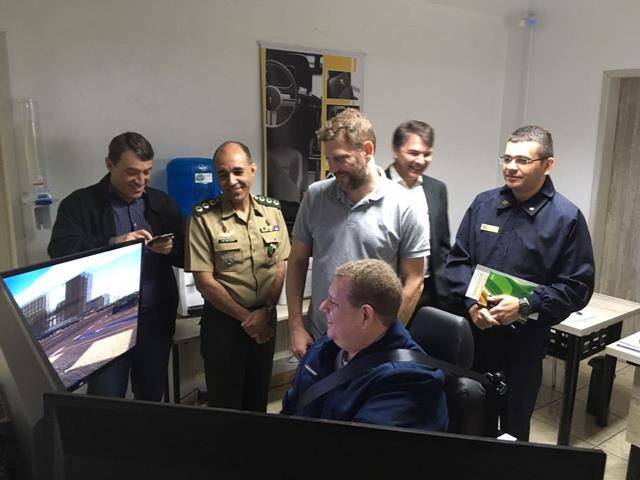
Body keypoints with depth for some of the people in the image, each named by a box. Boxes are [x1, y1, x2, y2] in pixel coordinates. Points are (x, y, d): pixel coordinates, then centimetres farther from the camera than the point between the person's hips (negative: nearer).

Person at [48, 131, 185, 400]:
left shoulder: (163, 203, 8)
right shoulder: (79, 204, -1)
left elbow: (188, 255, 8)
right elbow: (59, 251, -14)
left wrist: (171, 249, -14)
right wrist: (113, 244, -26)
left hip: (155, 318, 3)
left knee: (152, 397, 15)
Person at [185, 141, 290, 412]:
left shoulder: (272, 210, 0)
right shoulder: (203, 217, -11)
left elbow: (281, 266, 1)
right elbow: (204, 280, -13)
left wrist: (266, 312, -10)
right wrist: (246, 317, -12)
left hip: (265, 320, 4)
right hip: (223, 321, -3)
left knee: (259, 399, 19)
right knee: (224, 403, 11)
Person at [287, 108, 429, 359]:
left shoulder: (402, 205, -11)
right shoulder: (315, 196, -2)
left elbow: (413, 281, -6)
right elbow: (297, 261, 4)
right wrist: (295, 326, 1)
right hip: (318, 340, 3)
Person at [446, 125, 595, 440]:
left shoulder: (566, 218, -6)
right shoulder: (484, 204, 4)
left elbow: (578, 286, -6)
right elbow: (457, 259, 6)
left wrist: (525, 306, -17)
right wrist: (471, 303, -9)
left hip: (525, 340, -3)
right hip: (474, 331, 3)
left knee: (513, 427, 13)